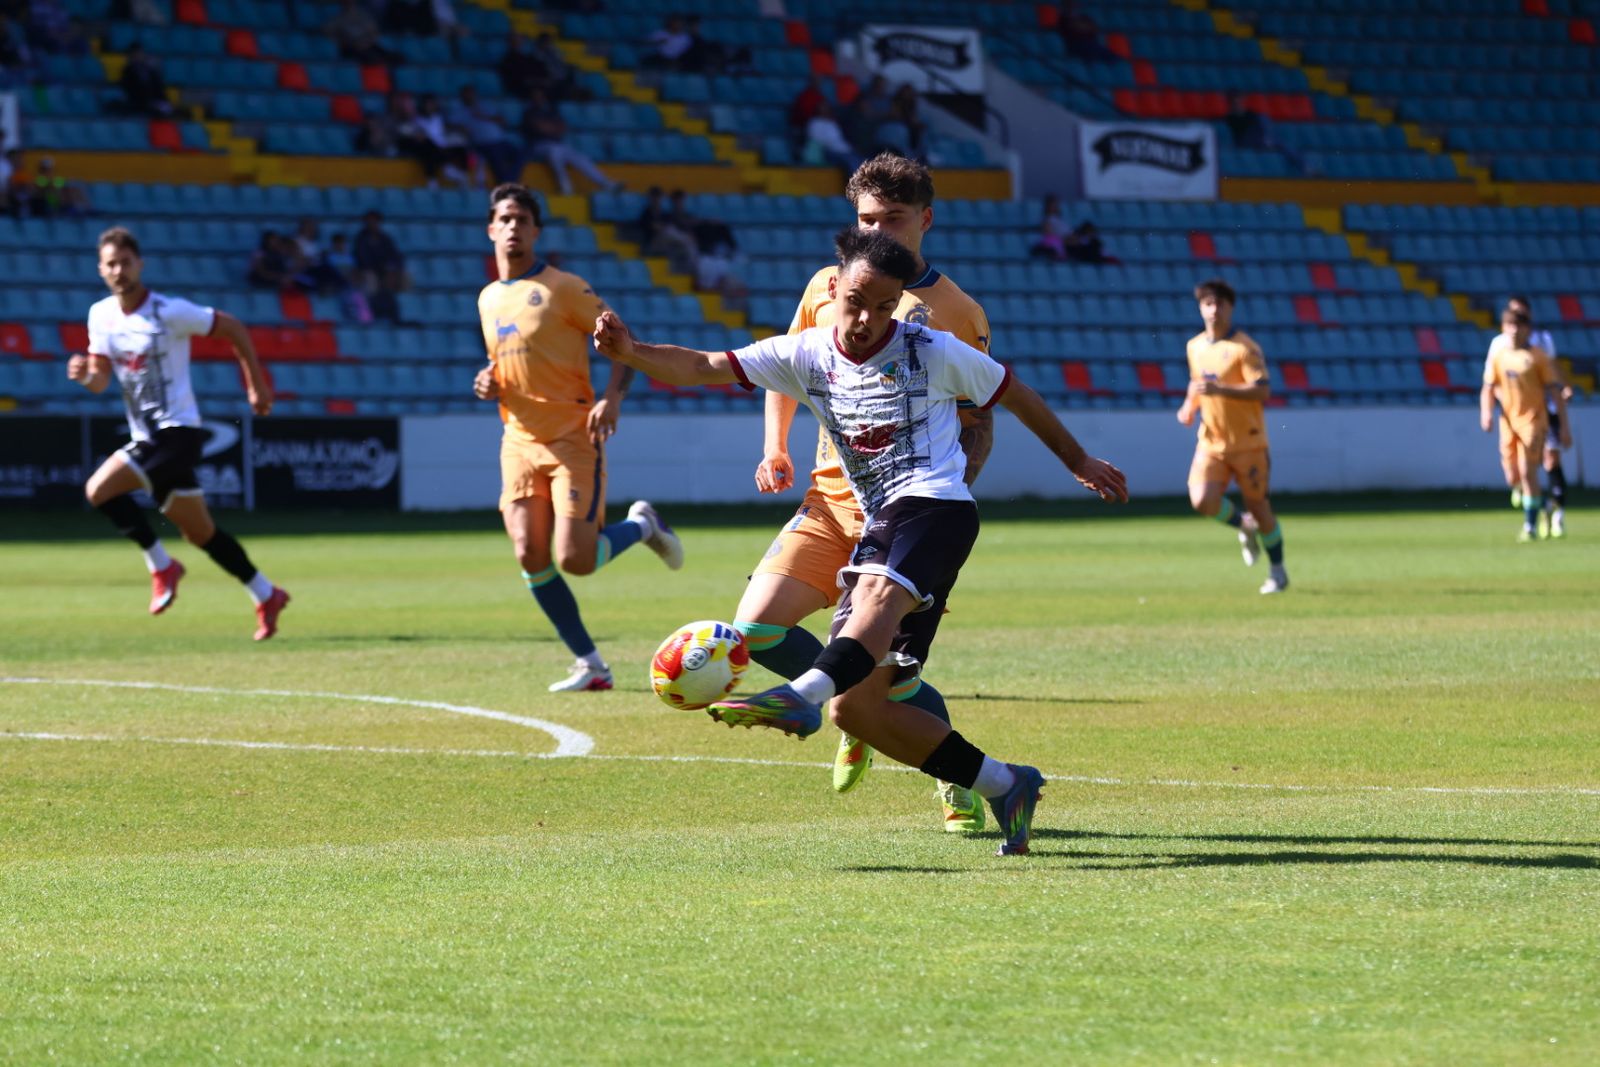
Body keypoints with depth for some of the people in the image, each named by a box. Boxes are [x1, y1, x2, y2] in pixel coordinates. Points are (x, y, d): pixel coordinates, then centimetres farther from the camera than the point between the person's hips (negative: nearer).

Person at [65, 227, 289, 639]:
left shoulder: (168, 312, -12)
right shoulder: (101, 316, 6)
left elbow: (233, 328, -4)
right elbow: (102, 380, 8)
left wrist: (257, 385, -1)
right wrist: (86, 375, -16)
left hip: (176, 431, -7)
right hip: (145, 436, 7)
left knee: (100, 489, -20)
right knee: (201, 532, 7)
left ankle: (161, 566, -7)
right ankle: (267, 597, 17)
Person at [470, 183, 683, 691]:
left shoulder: (564, 288, -5)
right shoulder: (488, 299, 14)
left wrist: (612, 398, -21)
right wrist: (488, 384, 4)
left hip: (572, 438, -6)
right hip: (520, 440, 6)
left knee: (575, 560, -14)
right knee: (530, 558, -8)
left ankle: (643, 524, 18)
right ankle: (590, 665, 4)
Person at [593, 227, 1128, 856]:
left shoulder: (934, 353, 1)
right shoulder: (805, 357, 8)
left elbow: (1016, 397, 16)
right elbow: (704, 368, -1)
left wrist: (1077, 461, 25)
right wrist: (631, 353, -20)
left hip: (934, 505, -6)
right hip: (879, 528, 6)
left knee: (879, 589, -40)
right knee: (855, 708, -4)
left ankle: (805, 696, -68)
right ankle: (1005, 787, 6)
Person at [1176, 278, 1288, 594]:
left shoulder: (1245, 348, -11)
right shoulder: (1195, 347, 9)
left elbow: (1262, 391, -20)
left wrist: (1220, 390, -30)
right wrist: (1189, 406, 8)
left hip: (1248, 441, -4)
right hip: (1211, 441, 5)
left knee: (1258, 506, 3)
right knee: (1203, 501, -15)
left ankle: (1278, 572, 21)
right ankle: (1244, 526, 18)